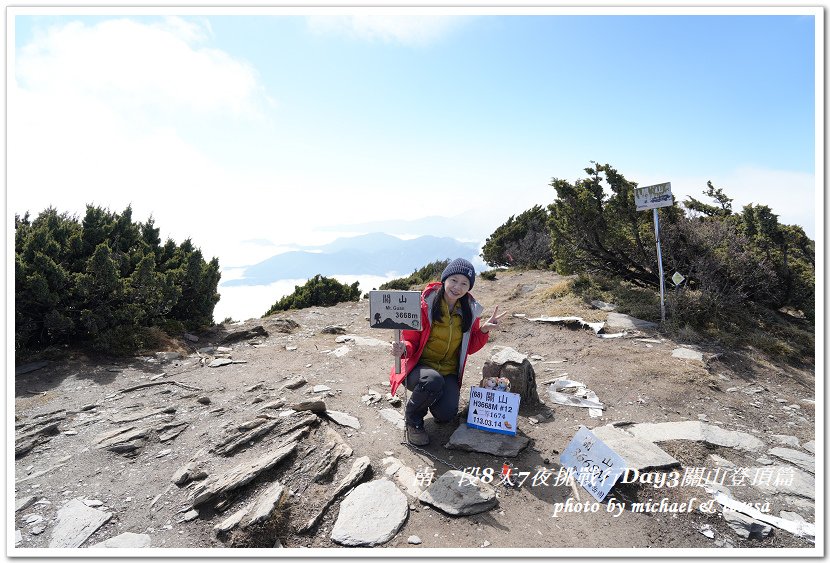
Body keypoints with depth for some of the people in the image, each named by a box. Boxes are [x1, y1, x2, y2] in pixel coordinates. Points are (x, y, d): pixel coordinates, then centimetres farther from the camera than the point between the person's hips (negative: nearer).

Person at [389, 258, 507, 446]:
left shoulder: (470, 310, -1)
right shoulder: (423, 304, -14)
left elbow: (469, 348, 7)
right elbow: (410, 341, -7)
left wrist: (483, 331, -11)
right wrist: (403, 349, -31)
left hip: (449, 372, 3)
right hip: (419, 366, -3)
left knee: (446, 414, -21)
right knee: (433, 380, -37)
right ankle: (413, 419, -6)